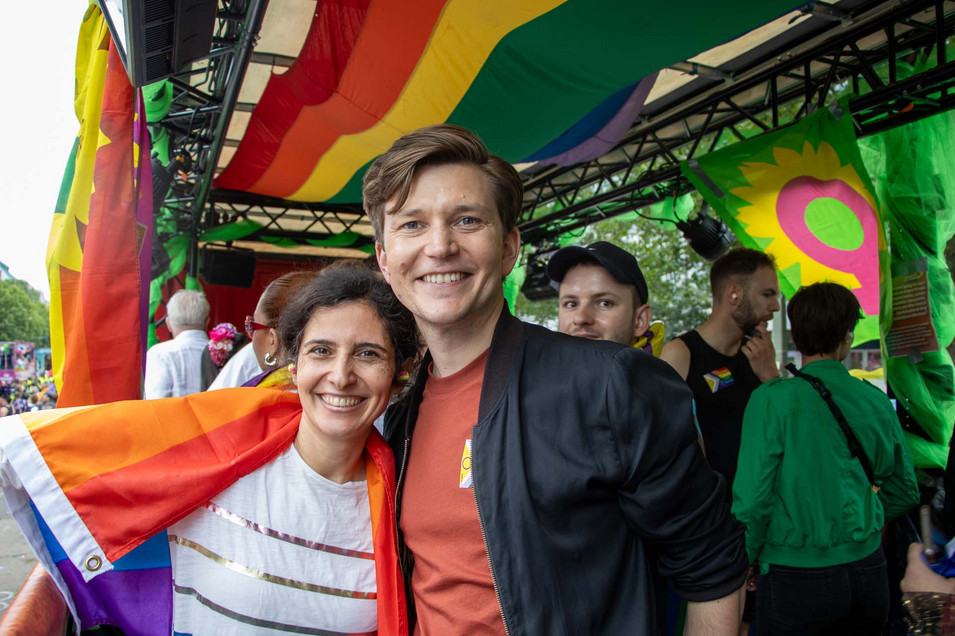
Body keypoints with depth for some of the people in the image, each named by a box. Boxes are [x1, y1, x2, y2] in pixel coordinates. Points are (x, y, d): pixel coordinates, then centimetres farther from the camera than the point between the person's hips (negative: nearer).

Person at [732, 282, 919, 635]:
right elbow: (905, 492, 10)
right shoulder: (876, 401, -1)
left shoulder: (772, 400, -16)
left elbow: (753, 497, -17)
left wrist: (744, 563, -1)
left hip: (797, 577, -4)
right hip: (868, 572, 5)